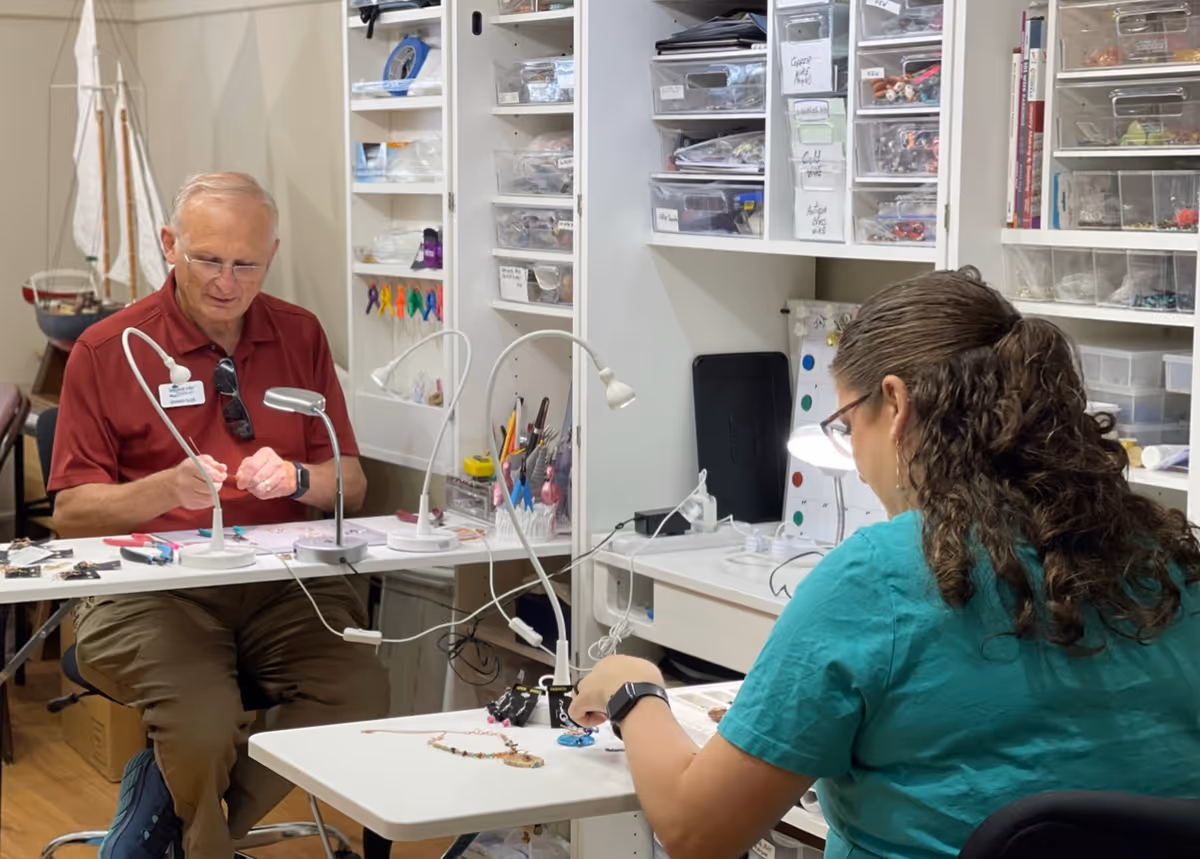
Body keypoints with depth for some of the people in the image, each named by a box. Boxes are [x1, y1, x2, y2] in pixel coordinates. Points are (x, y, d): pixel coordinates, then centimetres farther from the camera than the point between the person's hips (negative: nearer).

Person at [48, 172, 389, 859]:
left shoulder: (300, 336, 12)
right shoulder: (107, 352, 3)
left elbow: (352, 486, 12)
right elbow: (70, 511, 0)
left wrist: (294, 478, -11)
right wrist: (169, 488, -17)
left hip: (281, 581, 3)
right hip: (151, 588, -3)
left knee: (360, 694, -26)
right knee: (204, 727, -32)